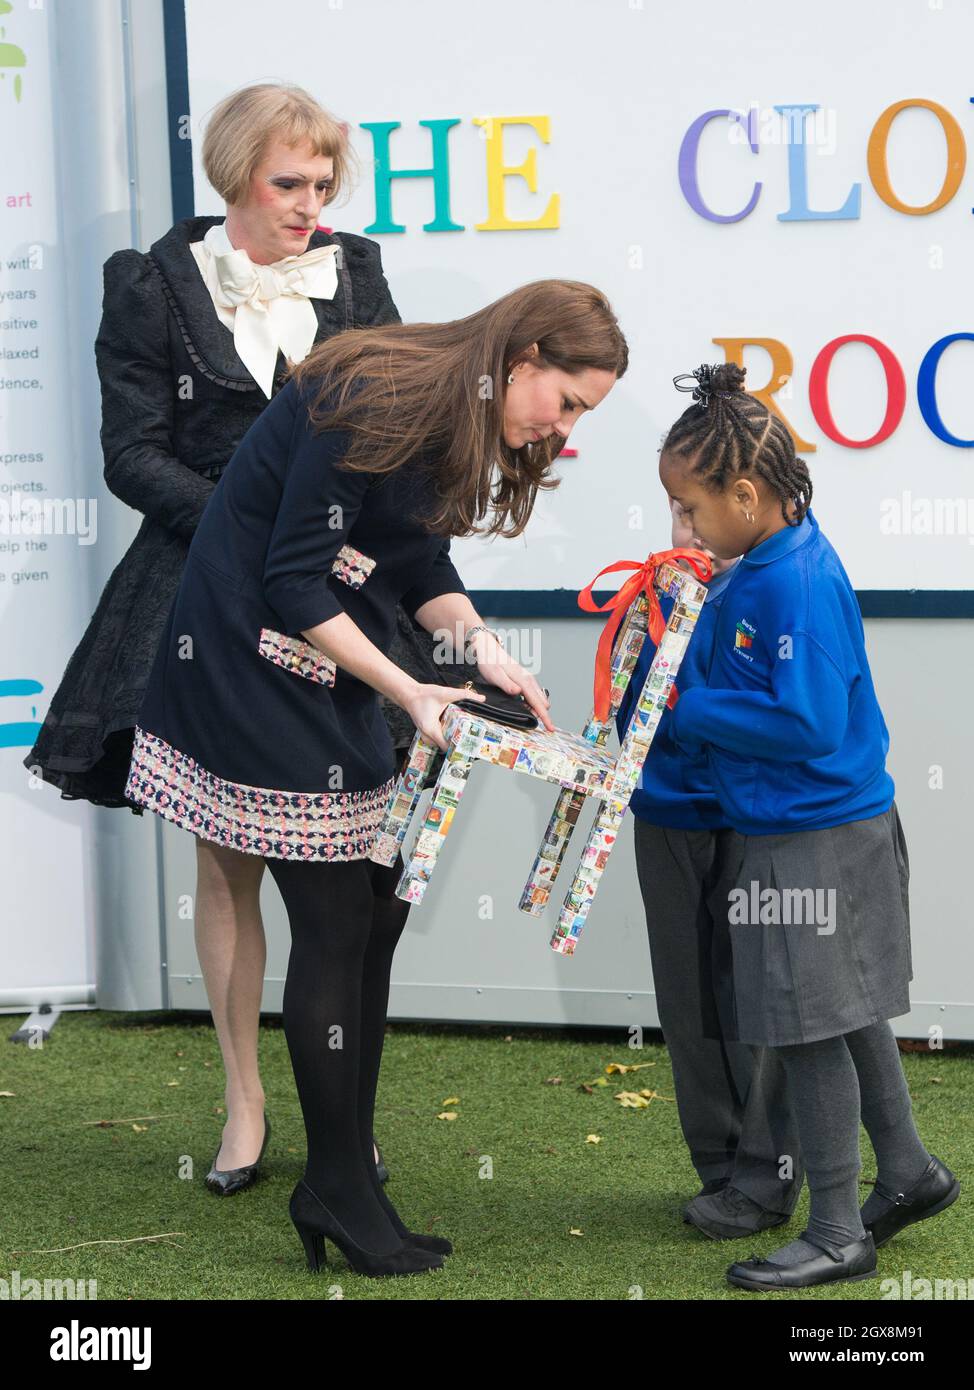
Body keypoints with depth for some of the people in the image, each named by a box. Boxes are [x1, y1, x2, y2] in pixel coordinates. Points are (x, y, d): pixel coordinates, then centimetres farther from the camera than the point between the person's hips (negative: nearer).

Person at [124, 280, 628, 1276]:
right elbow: (292, 584, -22)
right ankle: (343, 1193, 6)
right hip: (253, 665, -9)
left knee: (376, 913, 8)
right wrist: (410, 693, -22)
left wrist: (484, 650, -7)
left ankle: (337, 1182, 17)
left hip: (327, 688, 10)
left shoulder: (454, 421, 7)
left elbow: (422, 562, 11)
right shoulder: (371, 404, -23)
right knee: (336, 925, -6)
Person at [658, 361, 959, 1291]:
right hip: (791, 832, 9)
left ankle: (836, 1238, 11)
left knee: (814, 1028, 0)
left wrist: (690, 710, -19)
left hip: (815, 843, -9)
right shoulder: (763, 570, 5)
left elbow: (807, 722, -26)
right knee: (846, 1016, 21)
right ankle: (907, 1171, 37)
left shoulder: (798, 583, -23)